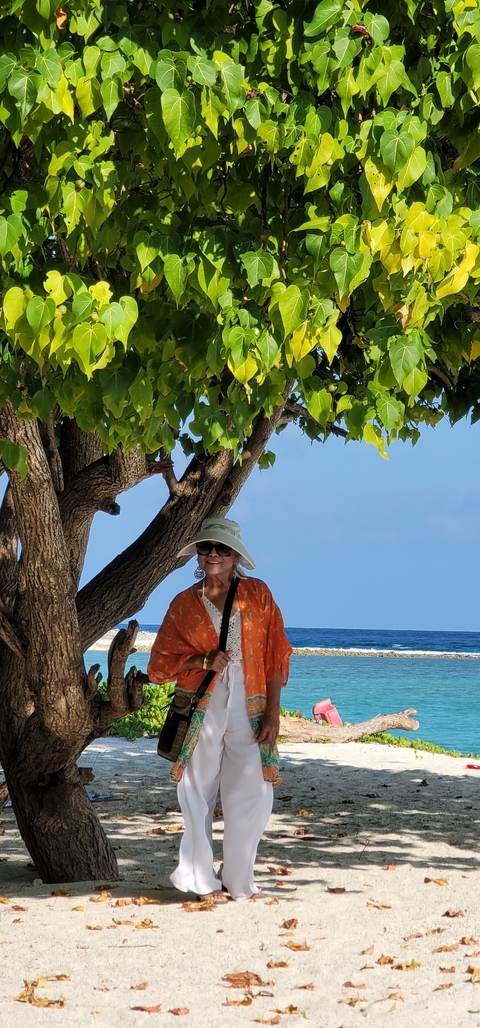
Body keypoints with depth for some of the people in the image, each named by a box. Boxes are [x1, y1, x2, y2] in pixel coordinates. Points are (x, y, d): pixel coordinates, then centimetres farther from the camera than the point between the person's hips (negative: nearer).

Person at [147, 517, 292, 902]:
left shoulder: (257, 595, 6)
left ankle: (239, 880, 10)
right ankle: (201, 880, 12)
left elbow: (276, 656, 4)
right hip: (201, 709, 0)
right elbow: (160, 666, 6)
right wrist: (203, 661, -11)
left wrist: (272, 711, -3)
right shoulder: (183, 605, 7)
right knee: (199, 795, 1)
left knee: (253, 795, -4)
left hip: (249, 709, 0)